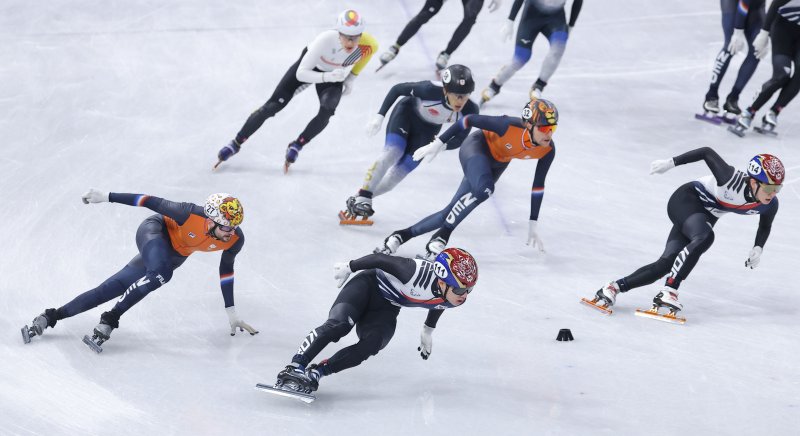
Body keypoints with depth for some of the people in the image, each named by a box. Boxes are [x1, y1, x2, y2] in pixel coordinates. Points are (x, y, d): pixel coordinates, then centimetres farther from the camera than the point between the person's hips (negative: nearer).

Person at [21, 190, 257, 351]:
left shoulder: (235, 240, -22)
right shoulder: (191, 215, -37)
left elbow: (226, 270, -3)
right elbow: (153, 202, -27)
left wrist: (231, 312, 4)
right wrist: (107, 197, -23)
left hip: (175, 254, 5)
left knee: (111, 289, 0)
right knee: (160, 273, -38)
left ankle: (51, 317, 7)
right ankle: (109, 320, -25)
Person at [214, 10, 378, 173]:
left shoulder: (368, 45, -34)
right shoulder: (325, 40, -42)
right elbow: (301, 74, -36)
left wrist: (351, 79, -2)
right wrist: (327, 77, -53)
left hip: (335, 75, 2)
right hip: (310, 65, -2)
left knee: (327, 111, -27)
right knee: (273, 106, -3)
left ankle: (296, 146, -5)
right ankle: (236, 143, 15)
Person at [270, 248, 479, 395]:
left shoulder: (456, 298, -15)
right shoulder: (419, 273, -36)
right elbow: (383, 259, -21)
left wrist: (428, 330, 28)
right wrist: (349, 267, -9)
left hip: (385, 309, 5)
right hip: (370, 284, -5)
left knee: (370, 346, -23)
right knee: (338, 324, -30)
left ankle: (316, 372, -19)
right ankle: (295, 367, -27)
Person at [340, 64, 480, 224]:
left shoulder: (469, 111, -30)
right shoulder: (431, 90, -38)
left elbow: (459, 139, -14)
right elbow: (397, 89, -23)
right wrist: (379, 116, -25)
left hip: (427, 131, 3)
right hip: (407, 114, -3)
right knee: (392, 153, -26)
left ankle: (360, 199, 19)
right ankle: (362, 198, -17)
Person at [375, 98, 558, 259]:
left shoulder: (548, 150, -21)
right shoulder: (510, 126, -36)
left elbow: (538, 186, -6)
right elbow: (470, 120, -22)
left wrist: (532, 225, -1)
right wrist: (438, 143, -18)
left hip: (496, 165, 5)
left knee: (453, 213, -1)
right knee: (483, 189, -37)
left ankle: (402, 235, 12)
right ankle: (440, 238, -26)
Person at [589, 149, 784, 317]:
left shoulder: (770, 205, -14)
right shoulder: (732, 179, -32)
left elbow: (765, 226, 9)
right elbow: (707, 153, -18)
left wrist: (758, 248, -7)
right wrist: (671, 162, -18)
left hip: (705, 217, 6)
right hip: (687, 200, -6)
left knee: (666, 264, -9)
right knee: (704, 237, -36)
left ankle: (616, 287, -2)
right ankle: (668, 291, -34)